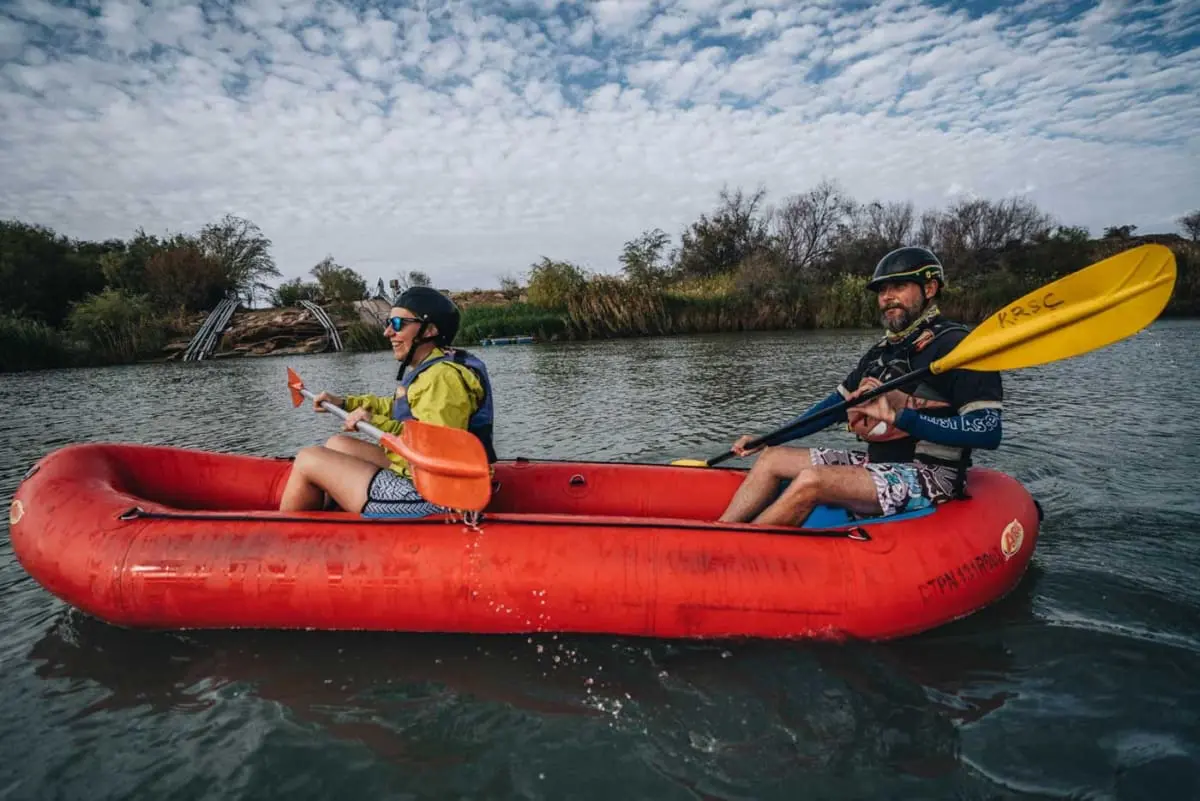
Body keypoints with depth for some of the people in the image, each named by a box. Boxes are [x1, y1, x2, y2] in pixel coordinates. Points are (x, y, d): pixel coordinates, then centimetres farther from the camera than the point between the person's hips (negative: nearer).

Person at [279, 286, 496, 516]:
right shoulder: (430, 369, 12)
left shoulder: (443, 377, -20)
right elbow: (398, 407, 29)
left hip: (424, 497, -11)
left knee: (308, 460, 0)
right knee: (336, 444, 22)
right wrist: (344, 402, 28)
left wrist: (378, 423, -27)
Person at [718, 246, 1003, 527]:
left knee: (811, 481, -28)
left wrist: (897, 416, -27)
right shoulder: (883, 350, 14)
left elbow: (988, 431, -21)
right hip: (878, 465, 9)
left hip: (929, 478, -9)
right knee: (772, 459, 3)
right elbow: (838, 403, 18)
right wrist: (767, 440, 11)